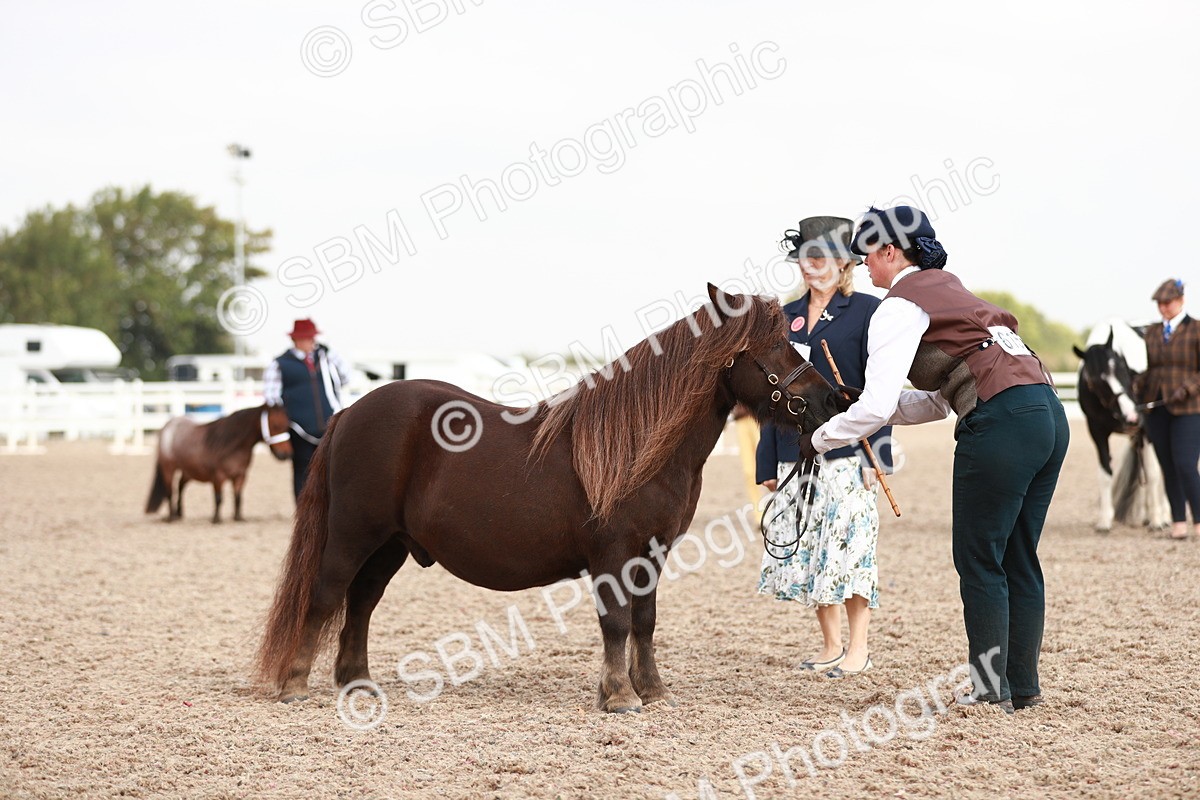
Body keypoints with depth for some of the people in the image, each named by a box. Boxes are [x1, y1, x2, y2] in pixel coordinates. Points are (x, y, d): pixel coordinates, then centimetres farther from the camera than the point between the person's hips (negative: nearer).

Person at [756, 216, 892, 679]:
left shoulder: (867, 311, -1)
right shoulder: (787, 317, 14)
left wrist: (875, 456, -12)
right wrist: (767, 462, 12)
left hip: (846, 450, -5)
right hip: (795, 452, 6)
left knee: (848, 545, -6)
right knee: (804, 549, 6)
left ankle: (858, 649, 5)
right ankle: (830, 645, 17)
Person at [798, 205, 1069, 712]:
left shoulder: (900, 306, -3)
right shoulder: (947, 289, 25)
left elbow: (876, 406, -11)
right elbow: (940, 400, 26)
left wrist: (821, 439, 4)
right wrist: (859, 410, 22)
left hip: (1001, 423, -9)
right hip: (1047, 414, 9)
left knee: (979, 561, 2)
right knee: (1018, 560, 14)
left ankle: (992, 690, 6)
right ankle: (1023, 686, 19)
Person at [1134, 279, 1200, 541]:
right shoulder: (1152, 333, 12)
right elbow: (1146, 369, 14)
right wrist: (1135, 388, -4)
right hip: (1156, 409, 5)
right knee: (1168, 469, 7)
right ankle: (1178, 522, 14)